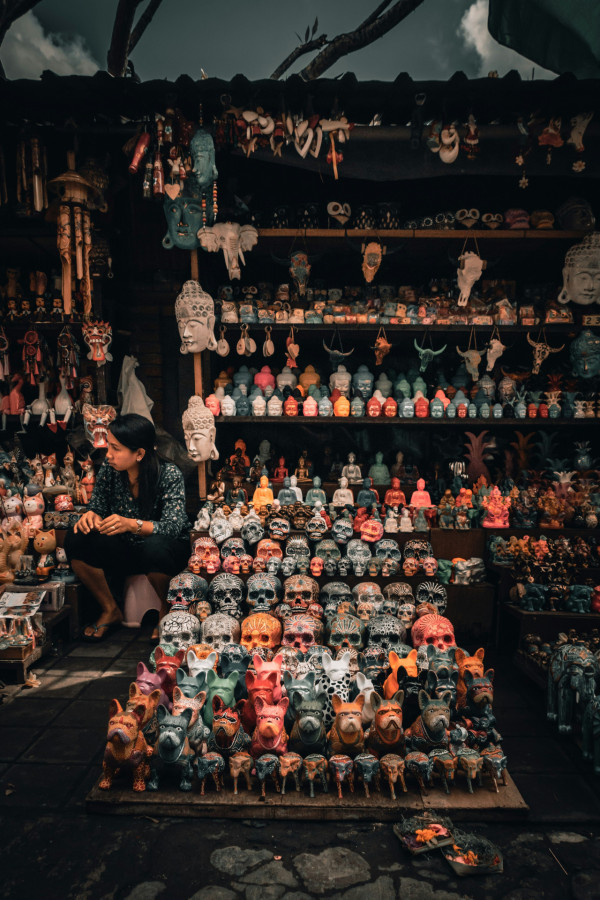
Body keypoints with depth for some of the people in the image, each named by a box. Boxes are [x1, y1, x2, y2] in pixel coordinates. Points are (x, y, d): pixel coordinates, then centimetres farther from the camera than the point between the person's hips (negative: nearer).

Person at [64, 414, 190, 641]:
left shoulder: (169, 475, -19)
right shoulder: (108, 470, -7)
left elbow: (172, 527, -27)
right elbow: (98, 507, 2)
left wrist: (132, 524, -45)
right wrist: (91, 516, -24)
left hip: (166, 551, -4)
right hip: (124, 550, 5)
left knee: (155, 546, -39)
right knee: (76, 540, -20)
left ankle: (167, 611, -7)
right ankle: (110, 610, 1)